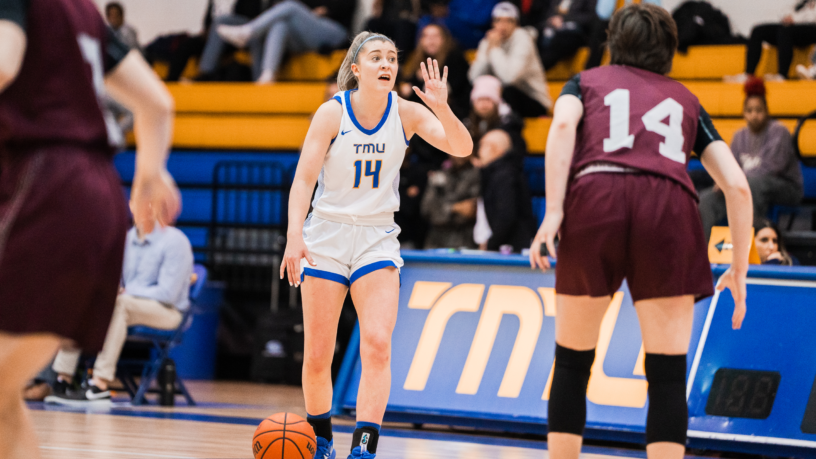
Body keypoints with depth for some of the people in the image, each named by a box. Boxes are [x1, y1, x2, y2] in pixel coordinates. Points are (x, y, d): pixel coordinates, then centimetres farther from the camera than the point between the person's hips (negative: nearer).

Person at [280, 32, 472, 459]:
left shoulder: (405, 113, -5)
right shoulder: (332, 112, -10)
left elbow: (461, 148, -15)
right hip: (327, 235, -1)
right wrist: (294, 236, -26)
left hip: (377, 239, 1)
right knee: (317, 356, 3)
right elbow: (304, 178, -13)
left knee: (377, 346, -17)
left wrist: (442, 108, -34)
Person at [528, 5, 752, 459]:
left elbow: (563, 124, 1)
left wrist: (553, 210, -7)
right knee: (668, 374, 3)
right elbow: (737, 186, 18)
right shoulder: (685, 99, 29)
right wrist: (739, 269, 25)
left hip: (594, 199, 0)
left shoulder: (587, 82, 27)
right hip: (669, 205, 0)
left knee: (572, 362, 15)